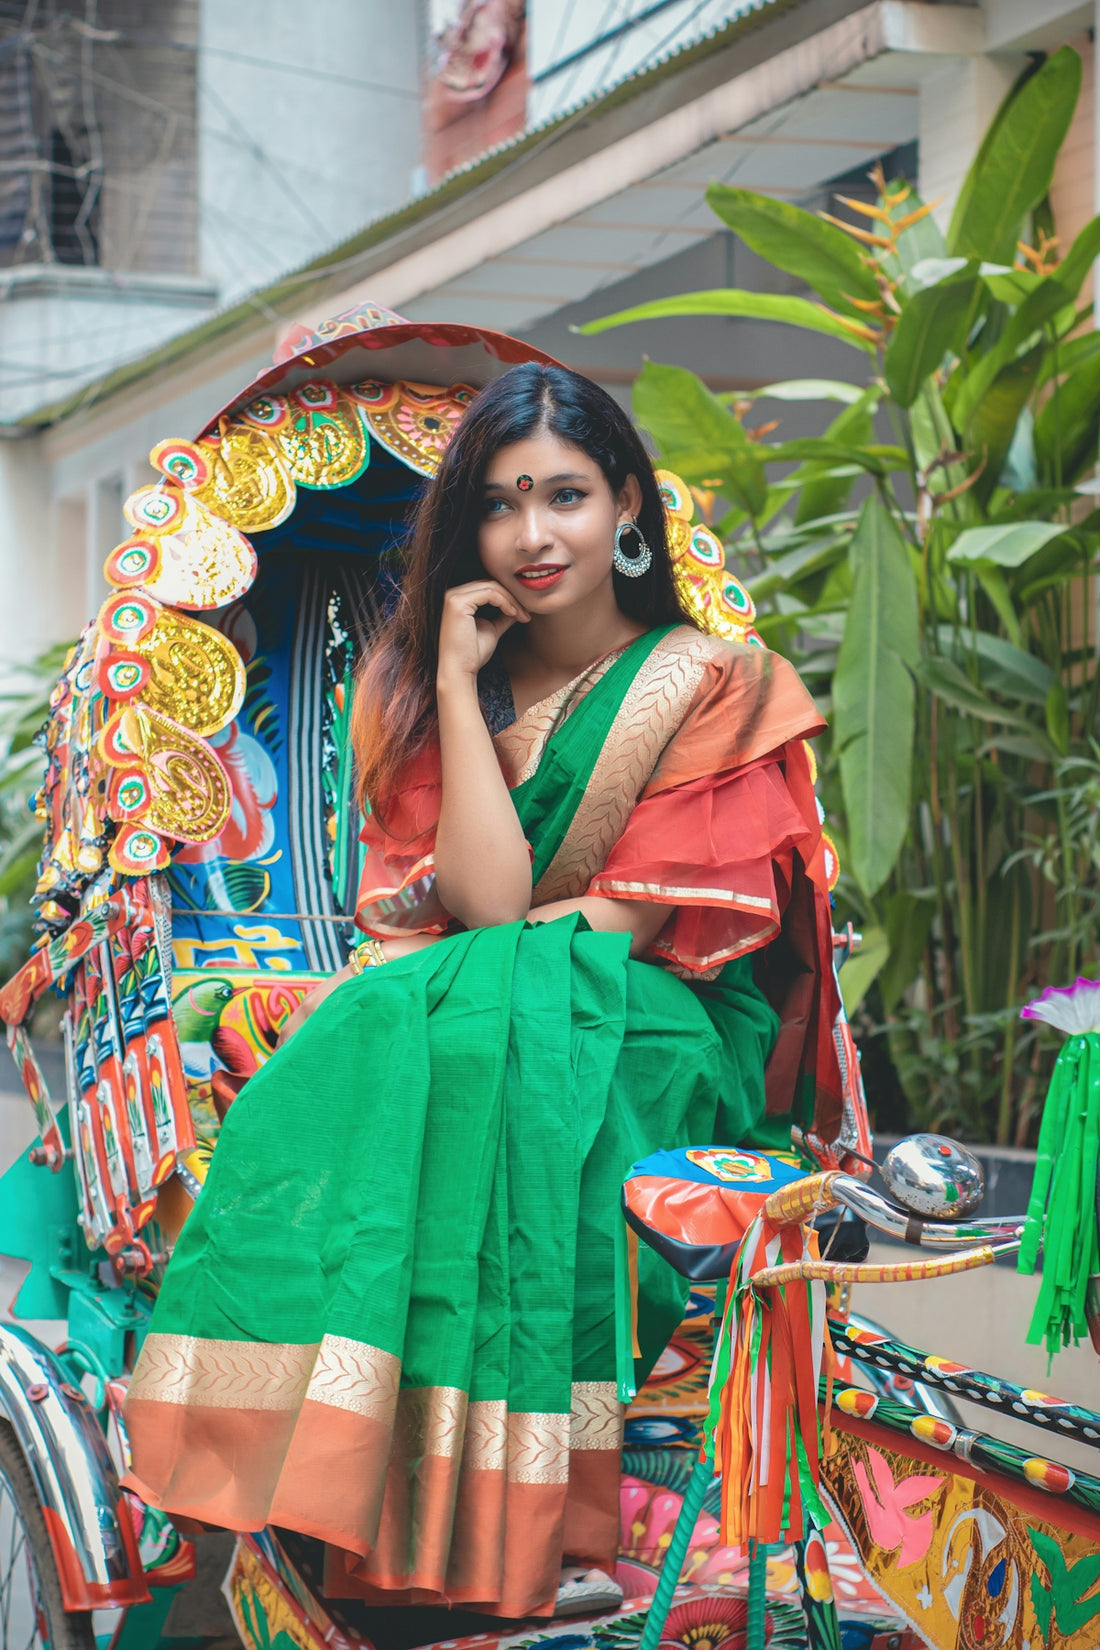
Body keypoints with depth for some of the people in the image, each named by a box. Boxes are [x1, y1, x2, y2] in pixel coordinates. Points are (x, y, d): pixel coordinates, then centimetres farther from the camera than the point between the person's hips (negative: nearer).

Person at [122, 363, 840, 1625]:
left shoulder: (708, 690, 0)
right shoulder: (426, 684, 10)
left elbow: (626, 927, -9)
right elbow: (482, 901, -6)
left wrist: (390, 983, -15)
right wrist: (460, 687, -7)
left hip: (668, 1041, -3)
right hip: (476, 1017, 3)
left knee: (474, 1033, -35)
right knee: (411, 1027, -33)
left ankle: (517, 1514, -35)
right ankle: (362, 1490, -37)